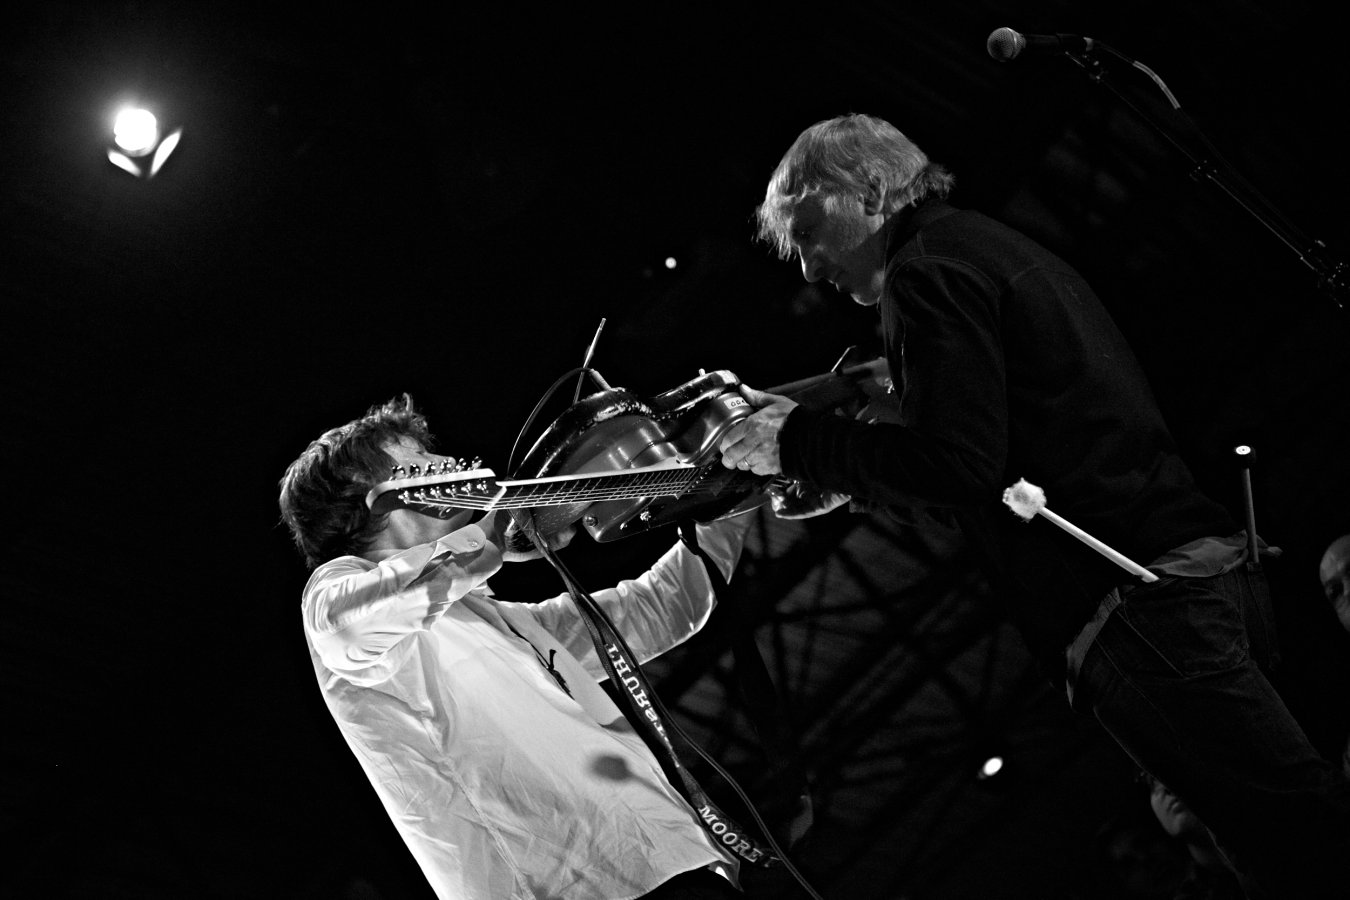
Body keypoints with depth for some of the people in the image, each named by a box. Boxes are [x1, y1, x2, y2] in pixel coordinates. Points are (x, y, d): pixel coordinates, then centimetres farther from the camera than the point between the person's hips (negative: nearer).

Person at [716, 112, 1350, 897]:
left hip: (1137, 597, -10)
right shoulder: (995, 245, 26)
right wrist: (849, 482, 26)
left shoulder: (927, 267, -5)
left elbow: (958, 465, -16)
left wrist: (801, 443, -4)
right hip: (1207, 567, 10)